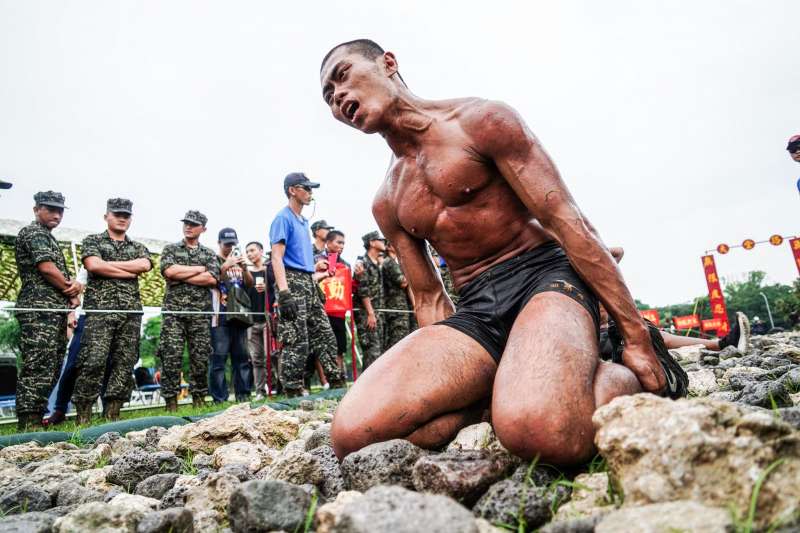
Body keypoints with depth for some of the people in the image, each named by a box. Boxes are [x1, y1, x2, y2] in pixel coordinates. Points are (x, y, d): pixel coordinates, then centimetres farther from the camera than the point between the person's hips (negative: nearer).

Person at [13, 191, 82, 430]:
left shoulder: (48, 237, 26)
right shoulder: (33, 233, -3)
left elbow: (60, 275, 24)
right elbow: (46, 268, -15)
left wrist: (72, 286, 1)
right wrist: (71, 290, -2)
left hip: (55, 312, 10)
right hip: (40, 311, -10)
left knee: (51, 368, 10)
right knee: (38, 367, -12)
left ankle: (37, 416, 16)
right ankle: (28, 422, -11)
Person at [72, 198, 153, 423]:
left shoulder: (138, 247, 20)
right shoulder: (92, 241, 12)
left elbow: (145, 265, -2)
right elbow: (93, 265, -9)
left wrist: (108, 263, -4)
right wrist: (129, 272, -4)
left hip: (131, 312, 4)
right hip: (100, 309, -3)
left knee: (125, 363, 1)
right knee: (93, 361, -10)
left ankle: (112, 414, 7)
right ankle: (83, 415, -3)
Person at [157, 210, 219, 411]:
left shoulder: (209, 254, 14)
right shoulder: (170, 249, 12)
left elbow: (212, 279, -3)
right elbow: (169, 271, -8)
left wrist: (181, 276, -7)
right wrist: (199, 268, -3)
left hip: (201, 313, 1)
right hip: (174, 311, -1)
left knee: (201, 358, 2)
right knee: (171, 358, -5)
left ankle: (199, 400, 11)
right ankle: (171, 402, 1)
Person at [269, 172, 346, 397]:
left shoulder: (303, 221, 21)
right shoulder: (283, 218, -6)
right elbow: (277, 257, -15)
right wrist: (284, 292, -24)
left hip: (308, 282, 9)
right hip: (292, 281, -9)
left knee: (325, 336, 9)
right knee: (296, 342, -8)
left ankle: (338, 383, 16)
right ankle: (293, 391, 1)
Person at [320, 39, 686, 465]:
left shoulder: (482, 121, 0)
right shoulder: (386, 204, 17)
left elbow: (570, 224, -6)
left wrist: (637, 338, -9)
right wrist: (438, 370, 6)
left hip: (544, 278, -4)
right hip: (474, 313, 4)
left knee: (541, 431, -36)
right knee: (352, 431, -20)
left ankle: (625, 378, -1)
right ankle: (509, 386, -1)